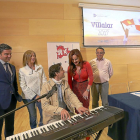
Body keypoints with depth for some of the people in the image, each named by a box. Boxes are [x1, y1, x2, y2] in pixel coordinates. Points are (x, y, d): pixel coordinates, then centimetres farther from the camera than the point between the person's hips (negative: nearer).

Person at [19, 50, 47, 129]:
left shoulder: (40, 68, 3)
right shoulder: (22, 70, -4)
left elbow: (44, 81, 2)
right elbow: (23, 86, -7)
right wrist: (34, 96, -10)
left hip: (40, 96, 2)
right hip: (29, 97, -2)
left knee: (44, 114, 3)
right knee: (33, 116, 9)